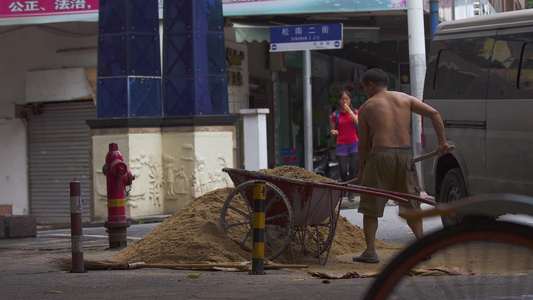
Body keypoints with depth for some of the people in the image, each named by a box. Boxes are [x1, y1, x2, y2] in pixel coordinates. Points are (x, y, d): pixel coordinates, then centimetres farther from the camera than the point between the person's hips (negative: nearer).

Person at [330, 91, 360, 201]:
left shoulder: (355, 112, 5)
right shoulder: (335, 114, 5)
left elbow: (359, 123, -14)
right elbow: (332, 129, 12)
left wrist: (349, 111, -15)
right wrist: (333, 132, -12)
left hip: (354, 143, 0)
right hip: (341, 145, 0)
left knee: (354, 168, -12)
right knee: (343, 170, -8)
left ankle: (351, 193, -3)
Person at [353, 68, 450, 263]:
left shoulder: (366, 108, 9)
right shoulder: (405, 99, 15)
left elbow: (363, 144, 10)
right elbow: (434, 114, 6)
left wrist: (362, 171, 20)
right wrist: (442, 142, 9)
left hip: (380, 154, -3)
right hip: (404, 154, 3)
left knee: (370, 207, 8)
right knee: (411, 204, 16)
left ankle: (370, 252, 4)